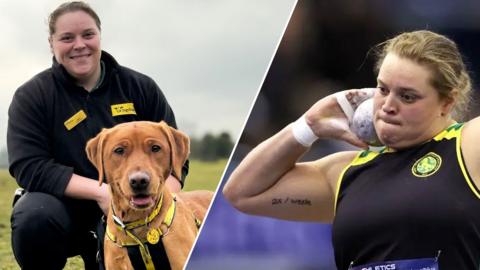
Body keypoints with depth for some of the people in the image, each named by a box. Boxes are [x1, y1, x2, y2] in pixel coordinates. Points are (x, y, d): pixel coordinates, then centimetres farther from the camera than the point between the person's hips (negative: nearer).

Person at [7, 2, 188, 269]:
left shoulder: (141, 88, 2)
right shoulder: (32, 96, -5)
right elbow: (29, 167, -16)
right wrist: (100, 191, -27)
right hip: (66, 205, -3)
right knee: (34, 219, -36)